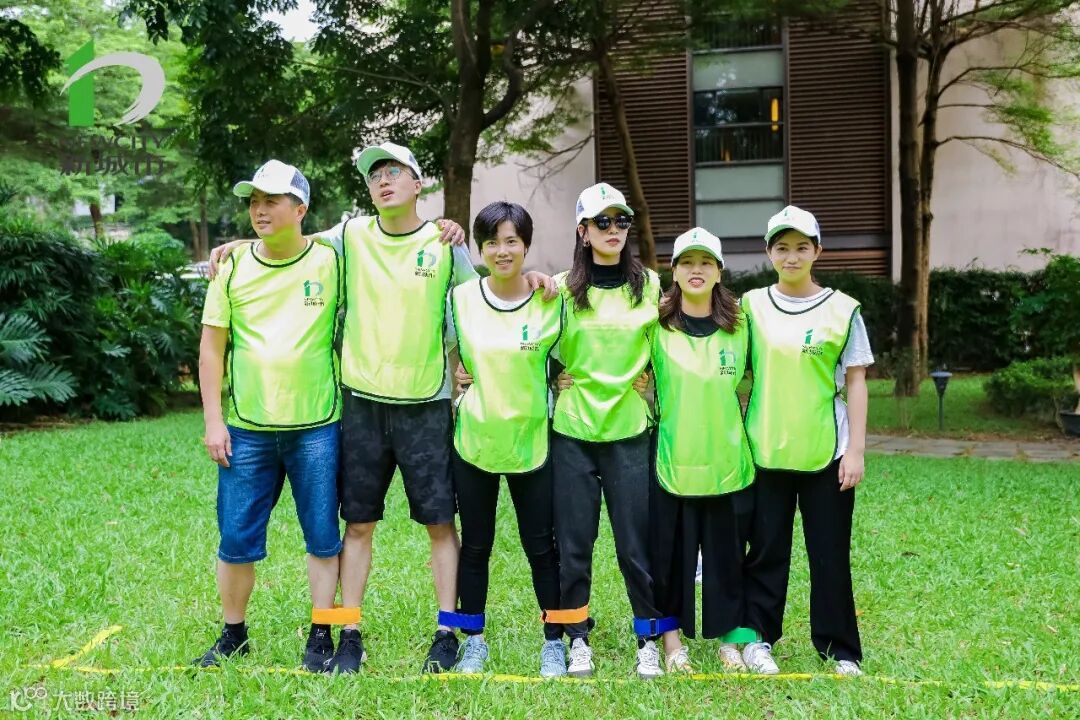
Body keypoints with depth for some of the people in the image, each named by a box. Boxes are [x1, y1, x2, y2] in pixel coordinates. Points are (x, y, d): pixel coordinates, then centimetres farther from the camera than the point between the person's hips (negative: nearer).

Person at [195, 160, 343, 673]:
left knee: (323, 537, 5)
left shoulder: (330, 261, -2)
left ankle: (321, 637, 19)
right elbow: (212, 345, 5)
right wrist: (213, 420, 0)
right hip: (247, 429, 2)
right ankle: (233, 635, 26)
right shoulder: (233, 267, 3)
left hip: (317, 426, -1)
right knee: (236, 538, 7)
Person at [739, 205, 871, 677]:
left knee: (830, 554, 6)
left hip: (825, 452, -1)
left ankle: (838, 648, 19)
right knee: (766, 550, 9)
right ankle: (757, 637, 23)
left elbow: (855, 381, 1)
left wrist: (856, 449, -5)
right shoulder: (751, 305, 4)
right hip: (765, 450, 1)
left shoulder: (842, 309, 0)